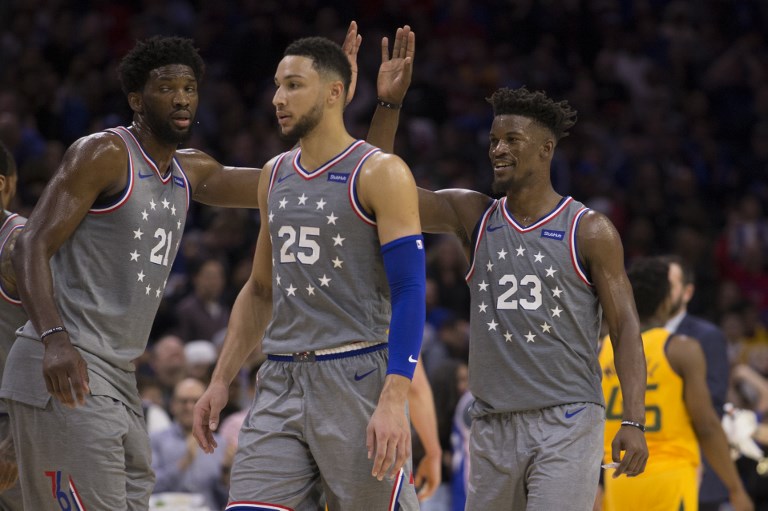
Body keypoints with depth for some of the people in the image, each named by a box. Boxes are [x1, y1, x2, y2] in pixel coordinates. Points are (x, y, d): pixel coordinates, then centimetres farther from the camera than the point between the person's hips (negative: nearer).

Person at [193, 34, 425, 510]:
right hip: (281, 382, 6)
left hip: (356, 378, -6)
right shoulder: (276, 175, 15)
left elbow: (409, 292, -13)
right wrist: (221, 380, 15)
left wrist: (393, 401, -22)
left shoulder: (380, 174, -6)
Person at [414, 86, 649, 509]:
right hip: (493, 425, 4)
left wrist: (634, 422, -14)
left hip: (566, 424, -4)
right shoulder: (474, 217, 9)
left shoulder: (589, 232, -1)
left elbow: (625, 328, -3)